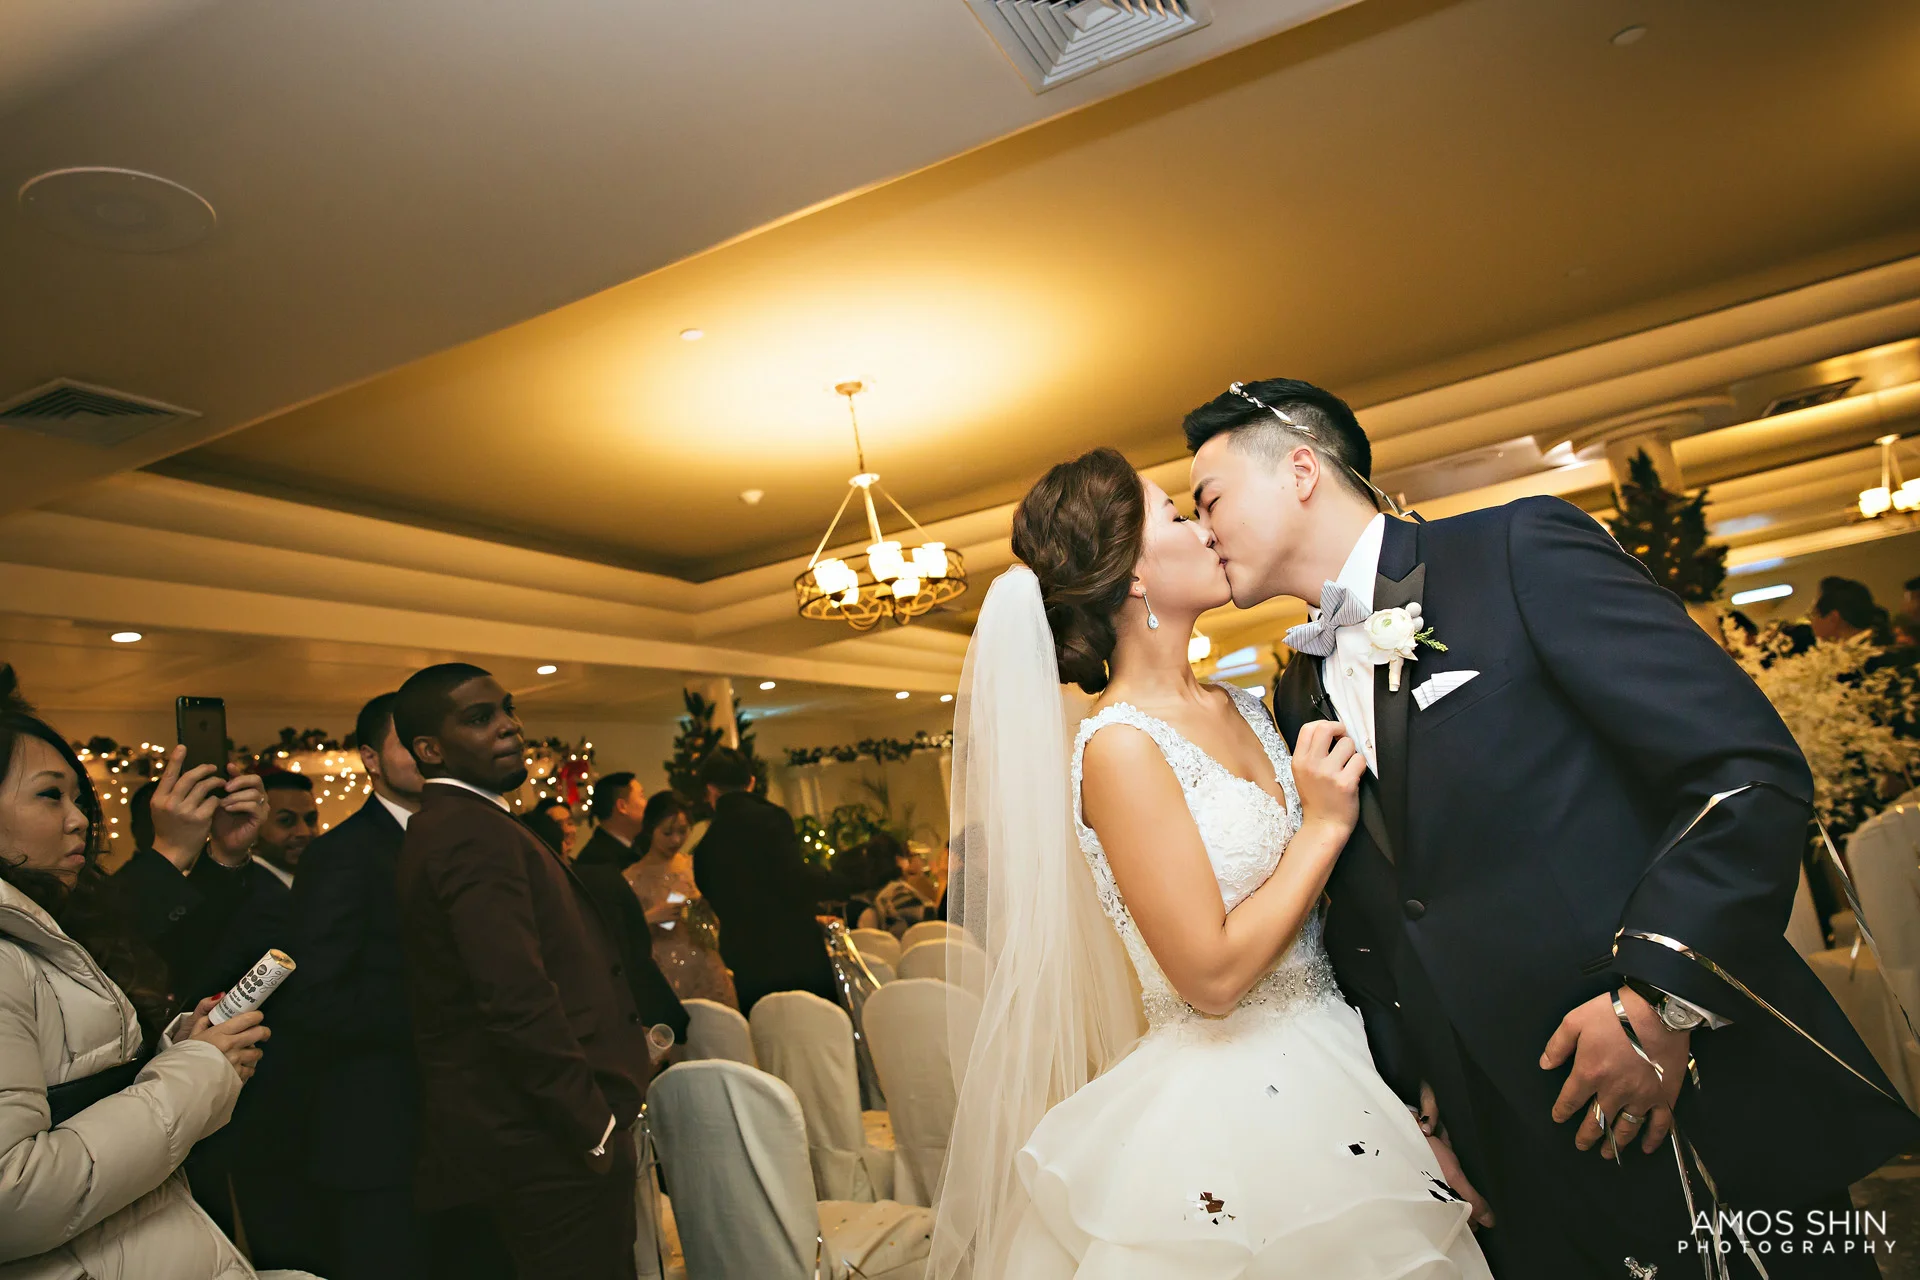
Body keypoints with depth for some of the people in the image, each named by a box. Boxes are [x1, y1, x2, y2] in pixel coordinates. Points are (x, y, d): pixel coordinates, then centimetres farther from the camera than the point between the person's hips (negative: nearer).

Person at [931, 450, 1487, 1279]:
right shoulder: (1118, 745, -20)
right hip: (1236, 1109, -7)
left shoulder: (1240, 707, 4)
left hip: (1340, 1076, 8)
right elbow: (1213, 977, -21)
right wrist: (1324, 828, -16)